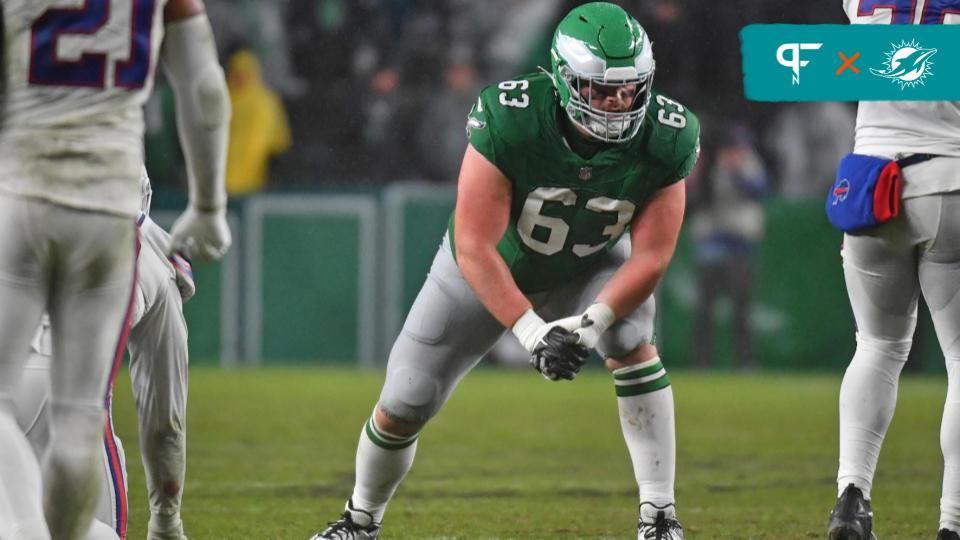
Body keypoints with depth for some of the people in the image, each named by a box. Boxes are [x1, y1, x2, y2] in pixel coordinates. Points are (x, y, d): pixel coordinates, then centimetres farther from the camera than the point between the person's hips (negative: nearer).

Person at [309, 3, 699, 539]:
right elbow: (474, 248, -35)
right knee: (403, 407, 1)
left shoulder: (666, 140, -29)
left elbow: (650, 256, -23)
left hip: (588, 266, 1)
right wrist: (532, 332, -43)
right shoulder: (509, 120, -37)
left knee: (633, 343, -29)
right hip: (487, 266, -1)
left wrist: (591, 323, -38)